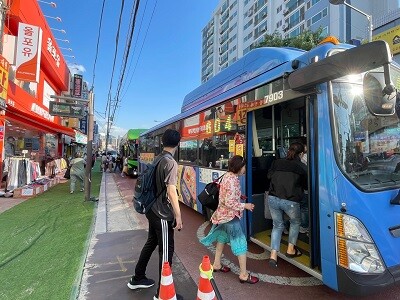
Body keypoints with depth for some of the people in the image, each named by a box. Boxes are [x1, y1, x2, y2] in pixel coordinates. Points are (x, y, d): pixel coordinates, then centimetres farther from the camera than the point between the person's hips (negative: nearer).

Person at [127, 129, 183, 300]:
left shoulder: (158, 159, 6)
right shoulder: (170, 162, -20)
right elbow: (171, 191, -25)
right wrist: (178, 216, -20)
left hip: (153, 210, 9)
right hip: (163, 214, -9)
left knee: (151, 243, 22)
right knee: (166, 250, 5)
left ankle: (137, 279, 38)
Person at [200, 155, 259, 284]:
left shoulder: (228, 176, 4)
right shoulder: (232, 180, -26)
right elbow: (230, 203, -27)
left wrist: (240, 196, 5)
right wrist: (245, 206, -16)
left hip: (223, 214, 10)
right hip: (230, 215, -10)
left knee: (222, 236, 22)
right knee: (240, 242, 2)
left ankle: (216, 264, 39)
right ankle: (243, 274, 15)